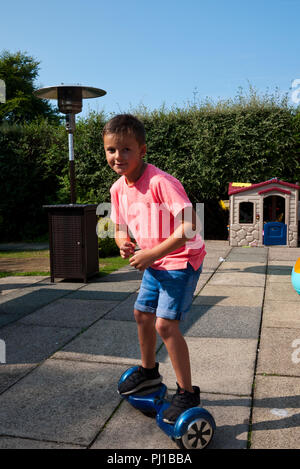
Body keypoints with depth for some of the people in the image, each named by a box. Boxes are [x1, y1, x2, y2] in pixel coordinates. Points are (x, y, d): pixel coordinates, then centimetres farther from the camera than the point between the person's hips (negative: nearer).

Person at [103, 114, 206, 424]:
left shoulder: (160, 182, -26)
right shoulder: (118, 188, -1)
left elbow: (190, 225, -31)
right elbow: (119, 228, 11)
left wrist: (152, 253, -31)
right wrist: (124, 243, -14)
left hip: (182, 259, -8)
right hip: (154, 262, 9)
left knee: (165, 323, -13)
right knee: (142, 313, 18)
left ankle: (187, 393, 5)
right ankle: (148, 370, 42)